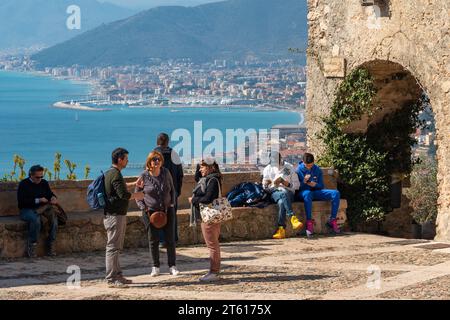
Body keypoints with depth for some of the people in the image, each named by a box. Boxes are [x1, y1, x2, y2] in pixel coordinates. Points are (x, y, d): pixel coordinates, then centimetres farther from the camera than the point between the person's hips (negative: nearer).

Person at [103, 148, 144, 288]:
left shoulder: (111, 173, 16)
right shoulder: (115, 174, -17)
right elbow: (123, 194, -23)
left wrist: (134, 184, 27)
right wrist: (136, 196, -7)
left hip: (117, 215, 11)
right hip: (115, 215, -11)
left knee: (116, 247, 15)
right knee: (113, 247, -8)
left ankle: (117, 275, 22)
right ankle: (111, 279, -7)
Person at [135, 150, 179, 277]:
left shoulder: (166, 173, -1)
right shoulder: (144, 176, -8)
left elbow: (172, 190, 12)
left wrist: (172, 204, 2)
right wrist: (144, 208, -8)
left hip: (167, 210, 2)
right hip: (150, 212, -2)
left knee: (170, 239, 2)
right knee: (153, 240, 3)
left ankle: (172, 266, 8)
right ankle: (155, 267, 13)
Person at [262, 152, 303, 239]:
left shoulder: (289, 168, 10)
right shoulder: (268, 169, 14)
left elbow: (297, 185, 9)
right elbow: (265, 187, 13)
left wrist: (287, 184, -11)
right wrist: (274, 184, -9)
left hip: (288, 192, -1)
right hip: (274, 192, 1)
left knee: (281, 203, -38)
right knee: (283, 194, -38)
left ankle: (281, 229, -43)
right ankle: (293, 218, -49)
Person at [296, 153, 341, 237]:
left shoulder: (317, 169, 7)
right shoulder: (299, 170, -4)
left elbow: (321, 186, 10)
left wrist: (315, 185, -13)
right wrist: (304, 182, -26)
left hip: (316, 191, 4)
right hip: (303, 193, -4)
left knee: (336, 193, -17)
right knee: (307, 194, -44)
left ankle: (332, 220, -14)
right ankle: (309, 222, -42)